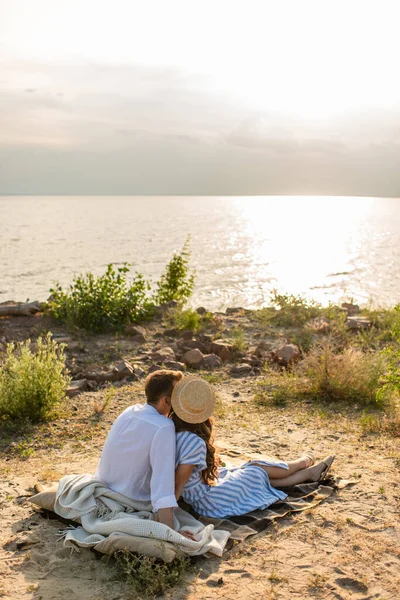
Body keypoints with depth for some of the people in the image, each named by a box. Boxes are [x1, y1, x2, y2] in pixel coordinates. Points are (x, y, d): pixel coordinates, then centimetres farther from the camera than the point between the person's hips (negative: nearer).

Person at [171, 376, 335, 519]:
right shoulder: (194, 442, -34)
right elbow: (177, 485, -28)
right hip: (210, 502, -8)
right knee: (261, 470, 11)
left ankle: (310, 473, 36)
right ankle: (304, 462, 39)